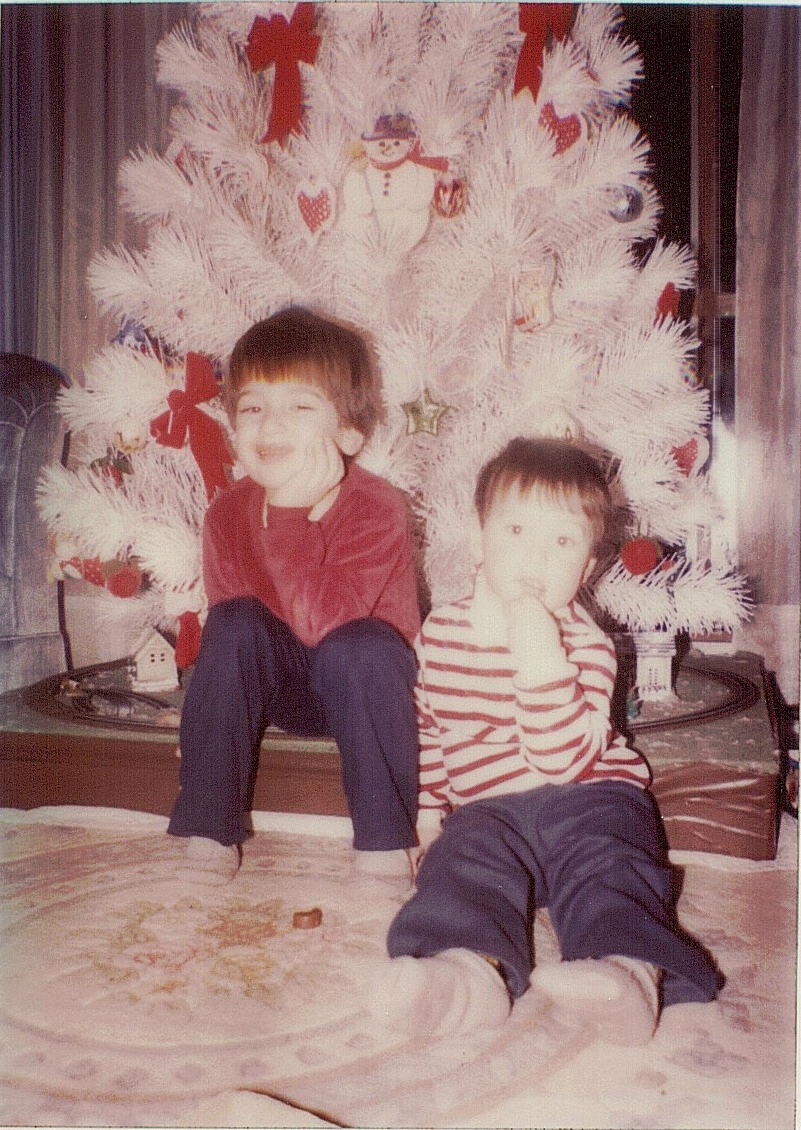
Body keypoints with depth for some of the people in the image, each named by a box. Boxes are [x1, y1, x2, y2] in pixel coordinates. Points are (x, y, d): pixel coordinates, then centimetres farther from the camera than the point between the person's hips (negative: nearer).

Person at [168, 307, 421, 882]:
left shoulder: (378, 509, -25)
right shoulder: (228, 512, -10)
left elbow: (318, 621, -38)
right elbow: (227, 622, -4)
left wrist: (287, 508, -39)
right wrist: (212, 723, -18)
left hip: (363, 684, -4)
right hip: (282, 686, 4)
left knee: (362, 644, -35)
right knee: (234, 622, -24)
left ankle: (385, 842, -20)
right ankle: (210, 830, -15)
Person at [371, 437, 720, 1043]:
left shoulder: (585, 644, -10)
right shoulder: (440, 630, 4)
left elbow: (564, 759, -23)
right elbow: (429, 725, 21)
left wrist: (538, 651, -32)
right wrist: (429, 802, 18)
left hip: (588, 797, -1)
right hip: (486, 809, 2)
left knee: (606, 873, -28)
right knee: (461, 866, -26)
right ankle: (473, 967, -49)